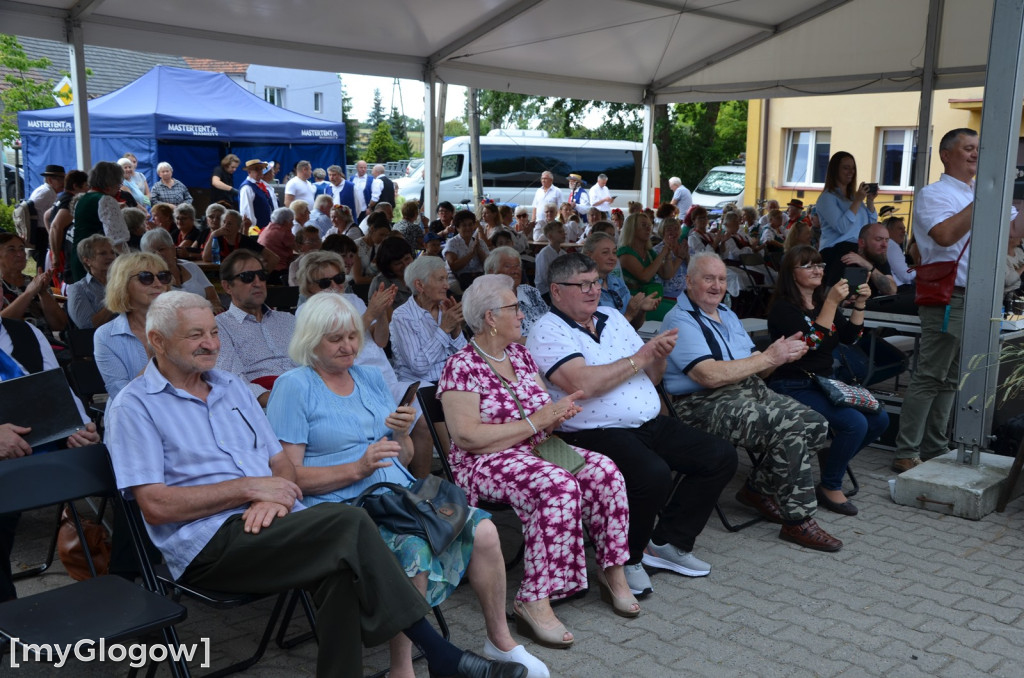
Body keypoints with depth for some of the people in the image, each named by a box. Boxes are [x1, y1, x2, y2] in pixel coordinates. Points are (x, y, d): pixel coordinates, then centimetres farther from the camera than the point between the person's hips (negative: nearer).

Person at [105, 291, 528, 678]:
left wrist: (274, 496, -6)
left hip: (265, 523, 6)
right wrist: (250, 488, -13)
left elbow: (281, 463, 18)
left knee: (341, 568, -28)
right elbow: (156, 505, -10)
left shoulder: (231, 388, 20)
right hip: (210, 542, -6)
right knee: (350, 524, -25)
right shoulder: (134, 406, 1)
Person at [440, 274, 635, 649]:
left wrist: (558, 411, -8)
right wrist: (534, 423, -18)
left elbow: (544, 413, 18)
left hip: (537, 449, 7)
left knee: (604, 472, -17)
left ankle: (613, 571, -5)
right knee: (559, 487, -34)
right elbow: (466, 436, -20)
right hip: (486, 463, -7)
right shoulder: (461, 367, -11)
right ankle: (534, 600, -28)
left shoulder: (520, 354, 12)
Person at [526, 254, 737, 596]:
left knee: (721, 456, 2)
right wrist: (639, 357, -13)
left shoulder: (613, 317, 16)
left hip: (651, 424, 9)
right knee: (654, 475, -33)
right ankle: (625, 559, -6)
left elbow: (649, 378, 19)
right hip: (597, 433, -8)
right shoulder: (548, 333, -7)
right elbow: (583, 384, -23)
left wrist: (659, 356, -5)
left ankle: (667, 542, 11)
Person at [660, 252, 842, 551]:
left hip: (752, 392, 9)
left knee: (816, 424, -6)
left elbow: (755, 370, 17)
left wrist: (782, 353, -5)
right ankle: (798, 521, -13)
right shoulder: (680, 321, -8)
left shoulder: (728, 316, 21)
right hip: (707, 404, -9)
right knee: (789, 429, -25)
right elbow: (711, 376, -21)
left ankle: (759, 487, 7)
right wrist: (769, 357, -16)